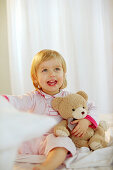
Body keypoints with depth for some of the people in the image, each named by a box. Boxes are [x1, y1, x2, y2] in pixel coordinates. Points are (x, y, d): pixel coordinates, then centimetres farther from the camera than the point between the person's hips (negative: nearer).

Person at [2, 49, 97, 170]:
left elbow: (90, 108, 11)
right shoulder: (33, 97, 1)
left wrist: (86, 121, -10)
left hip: (55, 139, -2)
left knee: (62, 142, -35)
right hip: (31, 139, 2)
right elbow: (16, 102, -18)